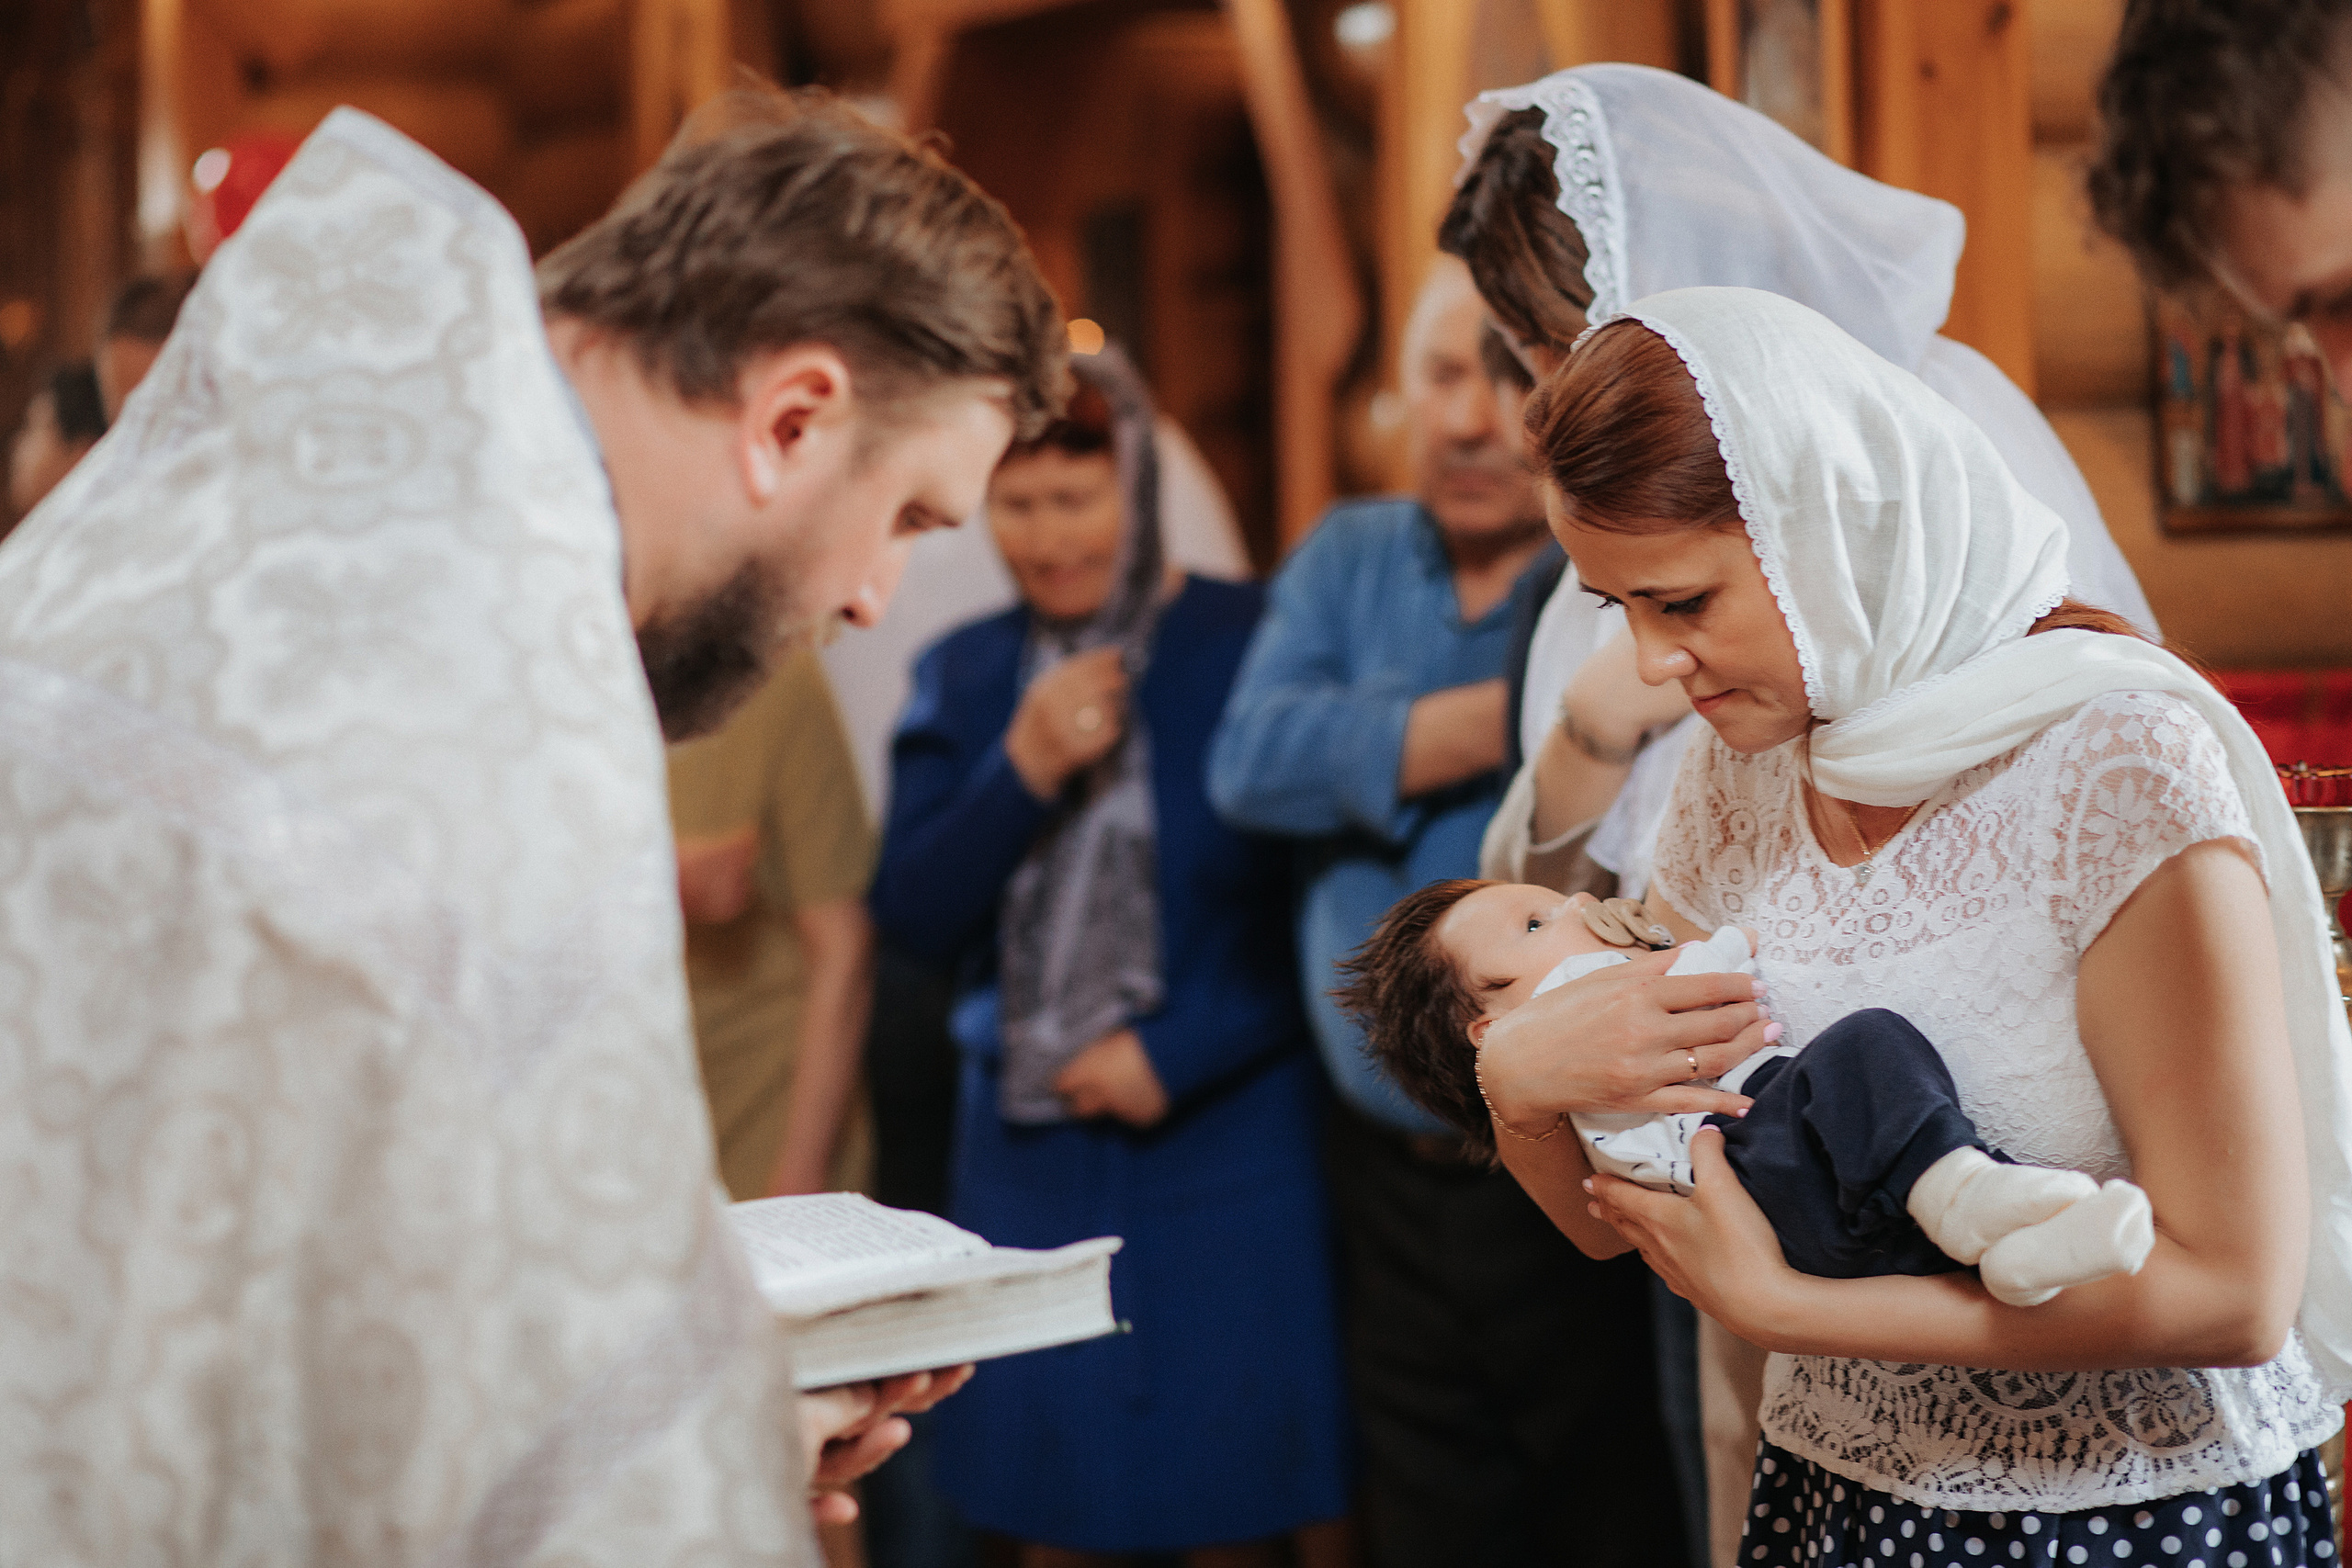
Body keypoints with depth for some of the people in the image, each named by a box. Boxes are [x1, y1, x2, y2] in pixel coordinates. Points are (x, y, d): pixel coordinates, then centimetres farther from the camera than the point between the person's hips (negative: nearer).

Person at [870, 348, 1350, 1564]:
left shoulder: (1253, 644, -5)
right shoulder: (962, 677, 8)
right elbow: (911, 916, 3)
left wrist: (1179, 1053, -10)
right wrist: (1023, 772, -12)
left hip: (1220, 1136, -3)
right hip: (1028, 1140, 4)